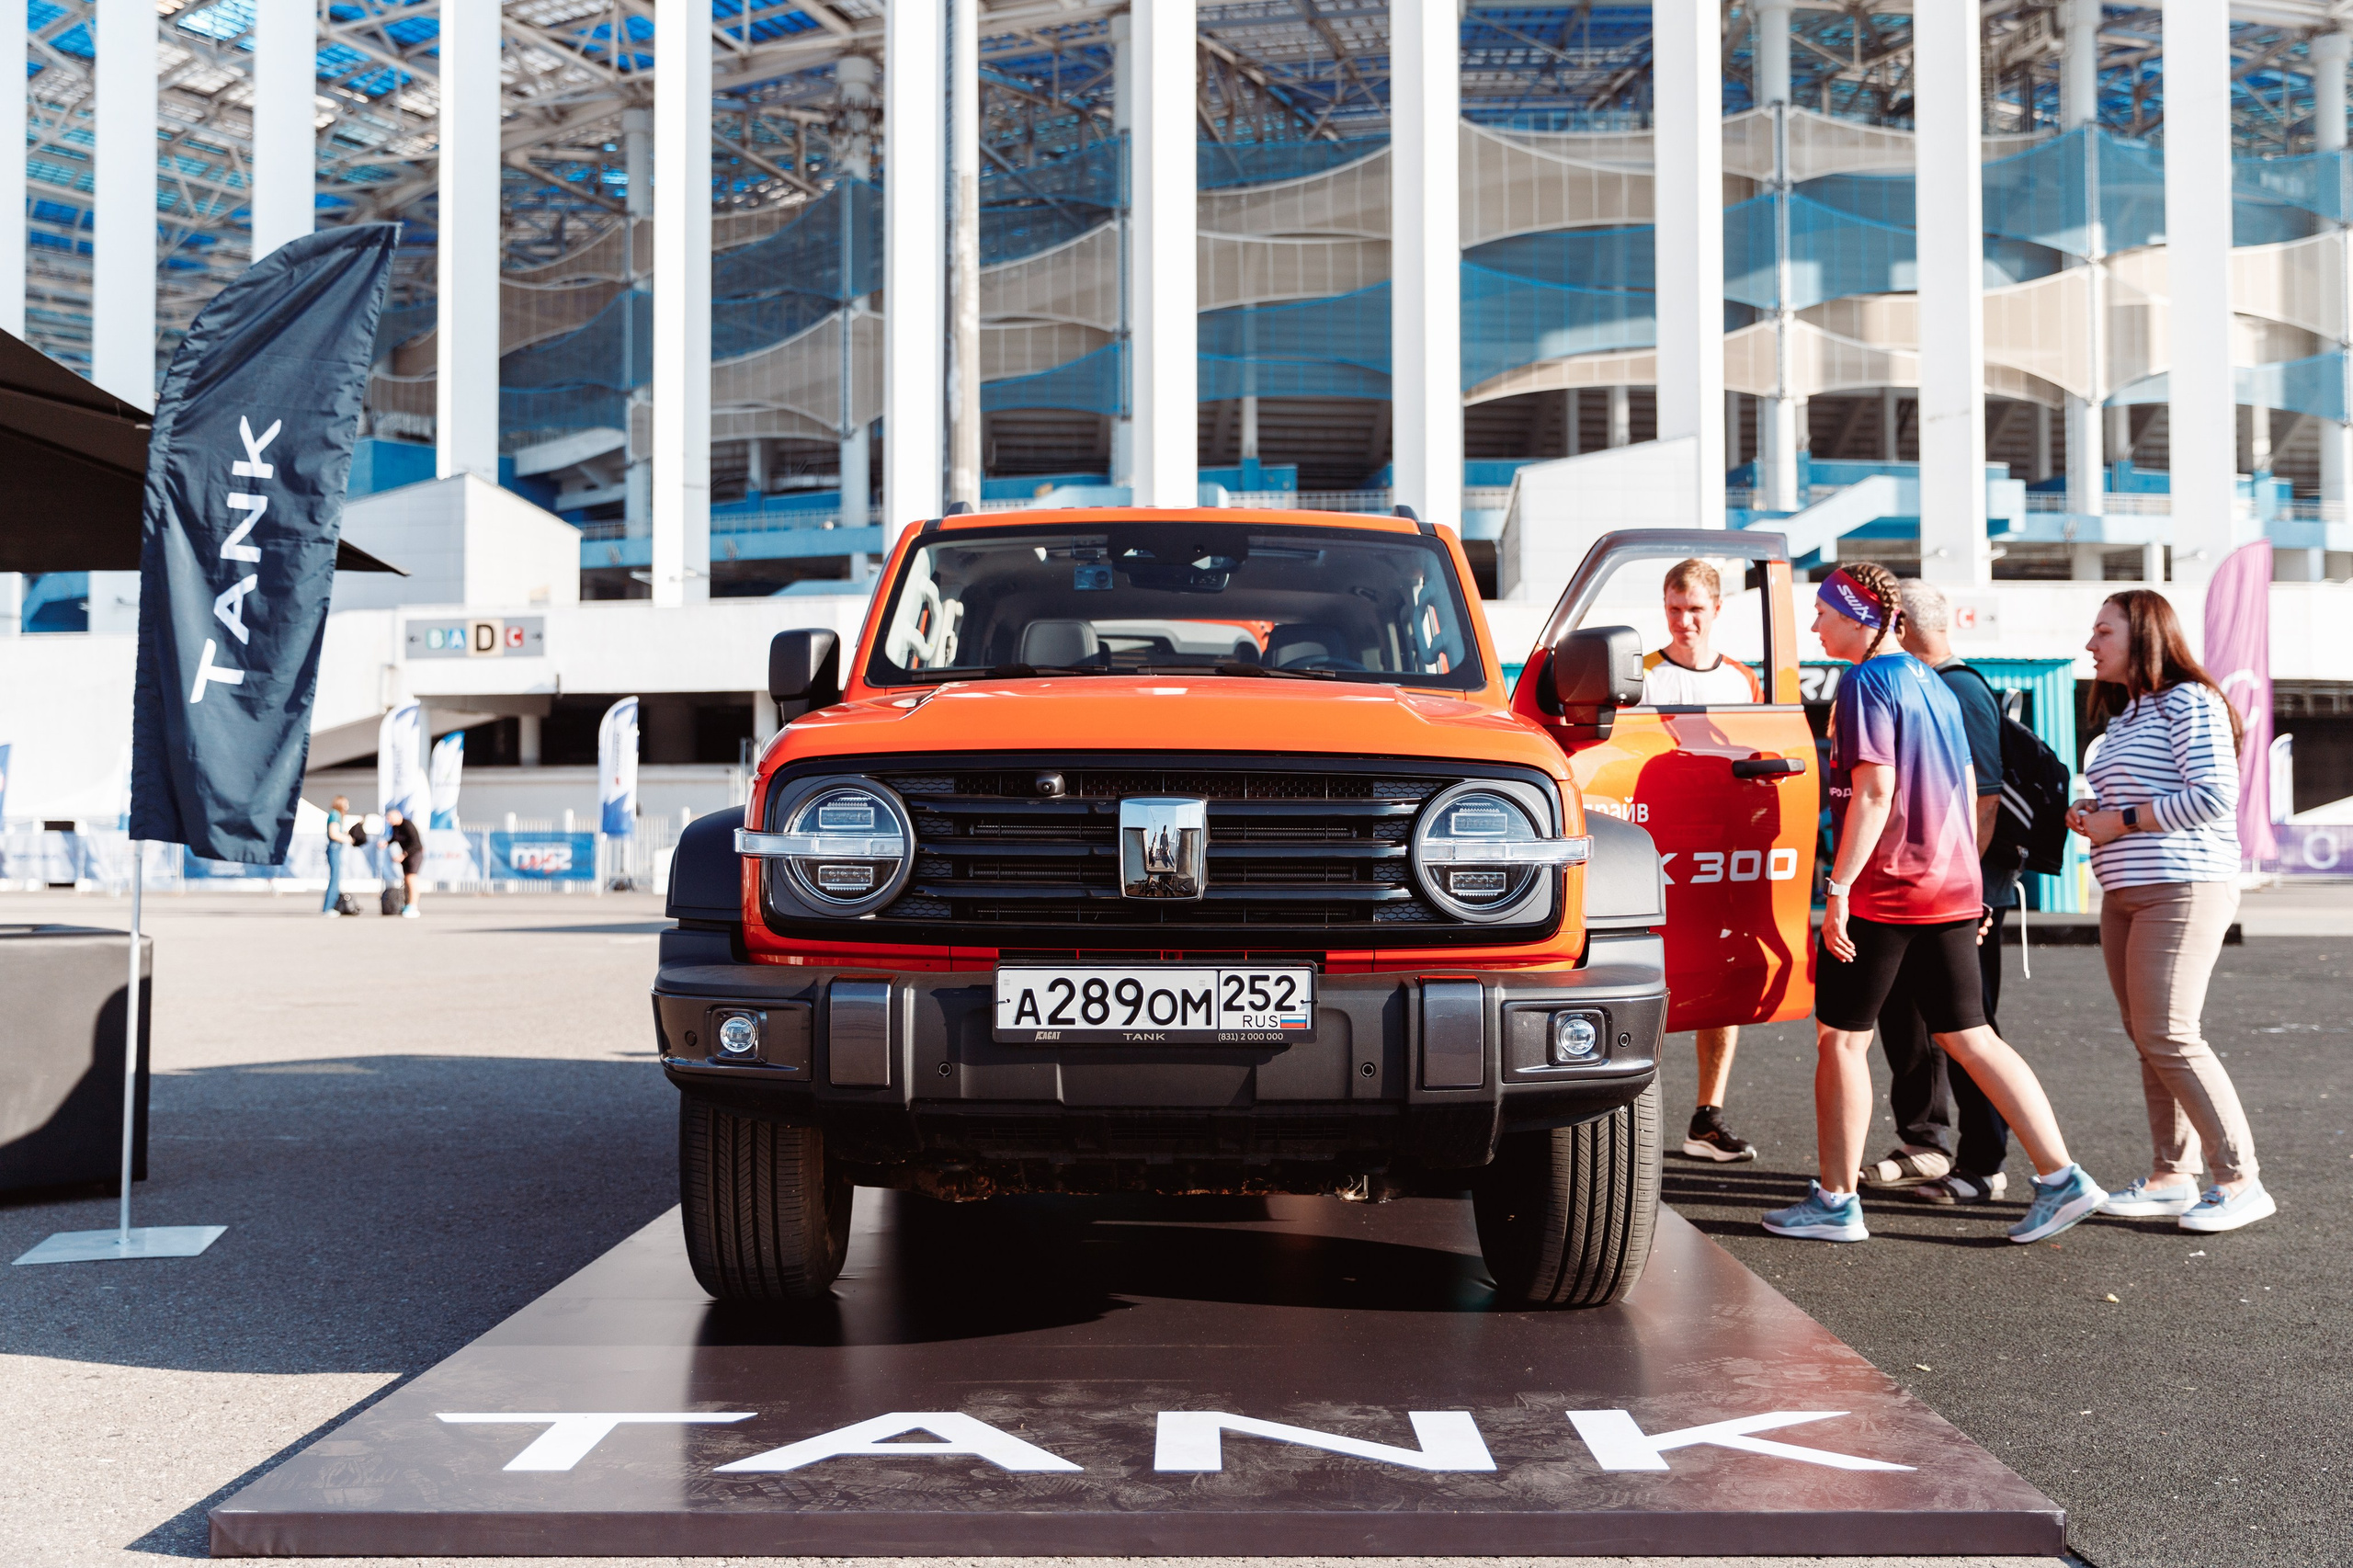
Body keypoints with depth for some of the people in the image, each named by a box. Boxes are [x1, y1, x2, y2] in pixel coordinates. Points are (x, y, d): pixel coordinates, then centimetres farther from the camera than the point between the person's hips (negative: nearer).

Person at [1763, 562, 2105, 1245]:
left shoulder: (1866, 682, -11)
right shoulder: (1932, 684, 15)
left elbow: (1875, 789, -19)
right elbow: (1968, 786, 19)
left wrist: (1839, 888, -19)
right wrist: (1968, 886, 24)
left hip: (1884, 887, -8)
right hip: (1950, 888, 8)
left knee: (1841, 1036, 3)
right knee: (1967, 1036, 11)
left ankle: (1836, 1202, 8)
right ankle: (2061, 1177, 6)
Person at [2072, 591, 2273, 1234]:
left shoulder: (2190, 701, -9)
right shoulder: (2124, 715, 20)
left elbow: (2213, 796, -19)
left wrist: (2122, 822, -14)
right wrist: (2091, 815, 10)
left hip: (2181, 890, -9)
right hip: (2125, 894, 9)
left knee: (2169, 1036, -13)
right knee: (2145, 1036, 7)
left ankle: (2241, 1181, -6)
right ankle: (2171, 1175, 12)